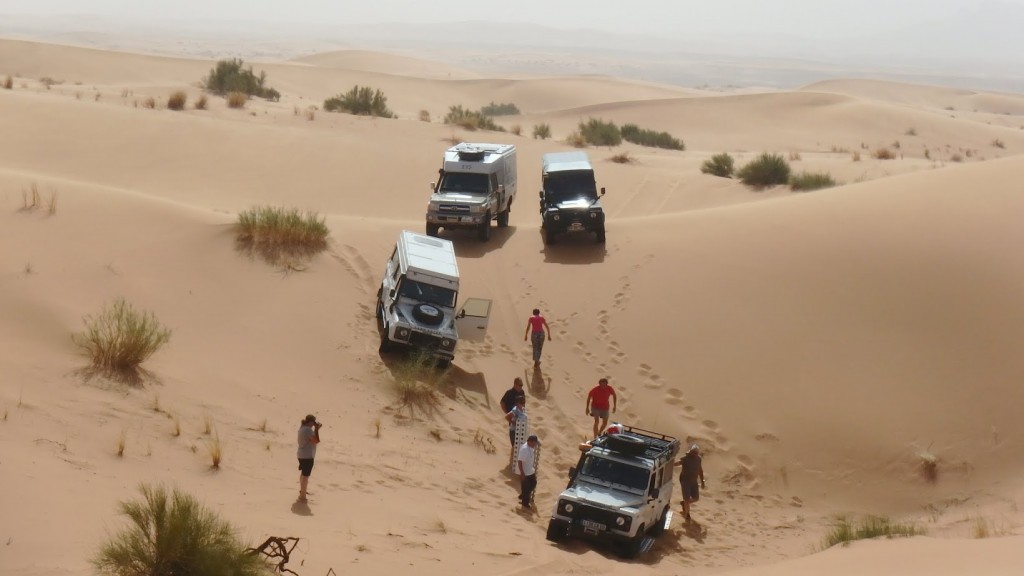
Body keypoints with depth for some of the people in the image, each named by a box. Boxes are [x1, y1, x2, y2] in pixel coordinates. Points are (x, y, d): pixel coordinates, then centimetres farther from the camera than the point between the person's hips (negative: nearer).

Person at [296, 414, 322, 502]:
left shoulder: (302, 428, 8)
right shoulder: (308, 429, -22)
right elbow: (316, 440, -23)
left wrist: (316, 429, 8)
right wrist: (317, 429, -16)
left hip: (301, 455, 10)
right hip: (307, 456, -10)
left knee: (303, 473, 26)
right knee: (306, 475, -5)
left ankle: (302, 490, 44)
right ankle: (302, 496, -2)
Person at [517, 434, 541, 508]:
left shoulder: (532, 447, -3)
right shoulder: (524, 449, -30)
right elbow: (520, 462, -27)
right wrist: (522, 474, -24)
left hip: (531, 471, 9)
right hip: (525, 473, -9)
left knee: (533, 483, 22)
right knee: (526, 488, 5)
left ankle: (522, 496, 40)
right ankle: (525, 503, 23)